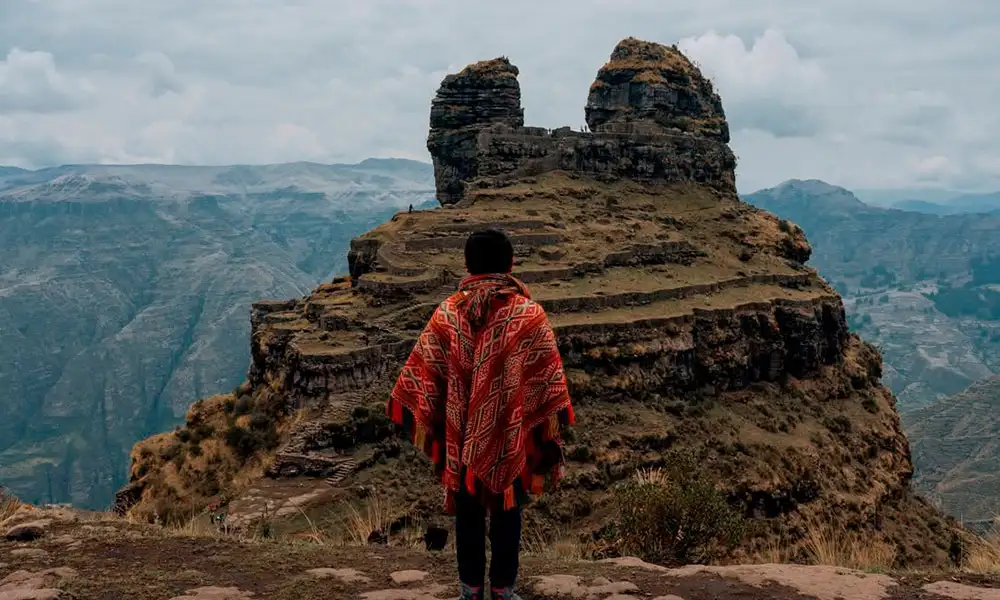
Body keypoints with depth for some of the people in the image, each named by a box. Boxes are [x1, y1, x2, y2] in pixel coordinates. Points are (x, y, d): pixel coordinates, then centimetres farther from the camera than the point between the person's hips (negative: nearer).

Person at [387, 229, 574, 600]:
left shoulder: (447, 313, -7)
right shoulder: (530, 315, -11)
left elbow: (423, 373, -4)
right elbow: (547, 379, -10)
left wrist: (421, 423, 5)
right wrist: (550, 426, -1)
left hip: (461, 437, 1)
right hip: (511, 436, -1)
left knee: (467, 512, 15)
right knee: (507, 512, 14)